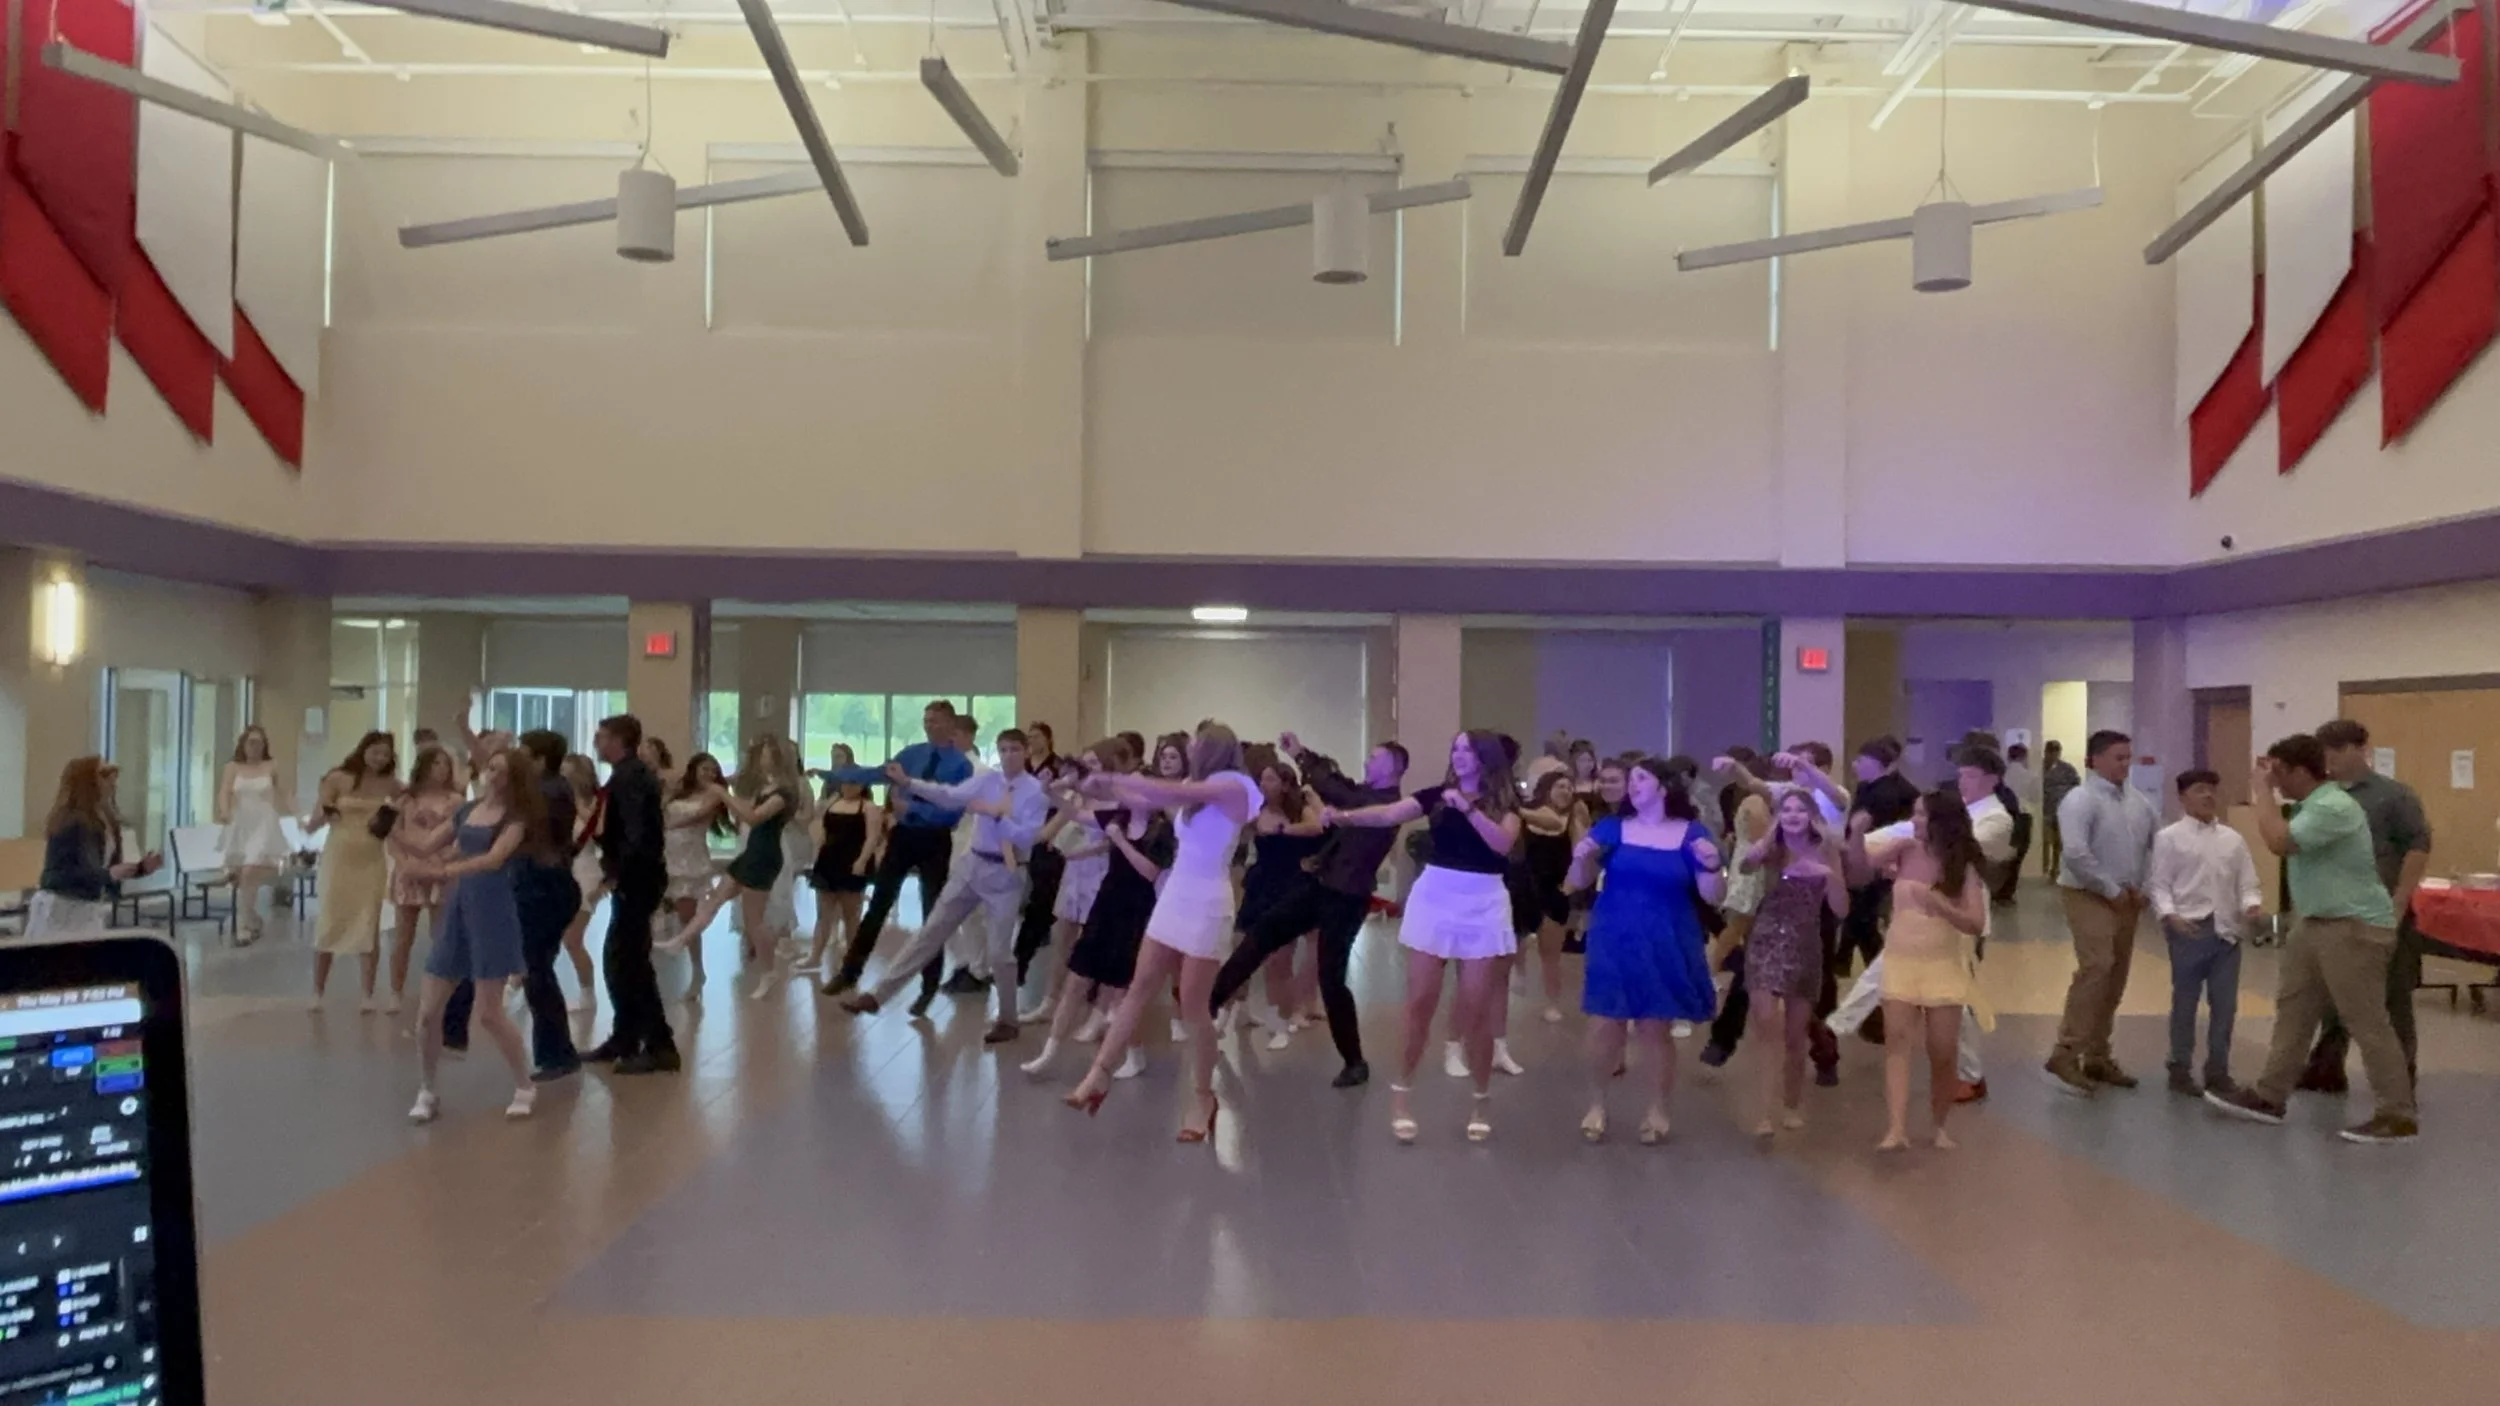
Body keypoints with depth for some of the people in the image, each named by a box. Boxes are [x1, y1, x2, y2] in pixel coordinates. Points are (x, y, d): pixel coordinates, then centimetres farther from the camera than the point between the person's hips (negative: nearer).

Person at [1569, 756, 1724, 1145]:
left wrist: (1712, 865, -21)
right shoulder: (1611, 828, 3)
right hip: (1614, 943, 1)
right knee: (1604, 1026, 0)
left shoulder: (1691, 833, 0)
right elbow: (1579, 882, 6)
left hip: (1666, 948, -1)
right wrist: (1580, 858, -15)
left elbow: (1713, 896, -1)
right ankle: (1596, 1105, 19)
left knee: (1654, 1030, 3)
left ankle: (1658, 1109, 22)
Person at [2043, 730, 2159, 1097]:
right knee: (2096, 969, -20)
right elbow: (2075, 853, -24)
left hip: (2128, 899, 8)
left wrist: (2145, 887, 5)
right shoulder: (2081, 800, -13)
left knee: (2115, 978, 9)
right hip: (2089, 896, -8)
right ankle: (2065, 1056, -18)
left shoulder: (2138, 800, 9)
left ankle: (2096, 1057, 18)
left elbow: (2158, 844, 18)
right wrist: (2111, 890, -17)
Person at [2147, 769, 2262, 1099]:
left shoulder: (2232, 839, 11)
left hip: (2227, 929, 4)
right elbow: (2158, 884, -4)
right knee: (2185, 1001, 5)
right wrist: (2169, 915, -19)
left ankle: (2218, 1069, 21)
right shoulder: (2170, 837, -2)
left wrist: (2252, 904, -10)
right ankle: (2180, 1069, 15)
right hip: (2189, 929, -4)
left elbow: (2247, 882, 10)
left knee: (2225, 1004, 8)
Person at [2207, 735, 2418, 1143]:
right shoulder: (2310, 805, 12)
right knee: (2293, 1009, 13)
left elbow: (2279, 841, -29)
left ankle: (2398, 1116, 1)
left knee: (2366, 1021, -6)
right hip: (2317, 924, 11)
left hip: (2355, 927, -11)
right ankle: (2269, 1097, 21)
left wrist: (2262, 790, -18)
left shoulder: (2333, 807, -22)